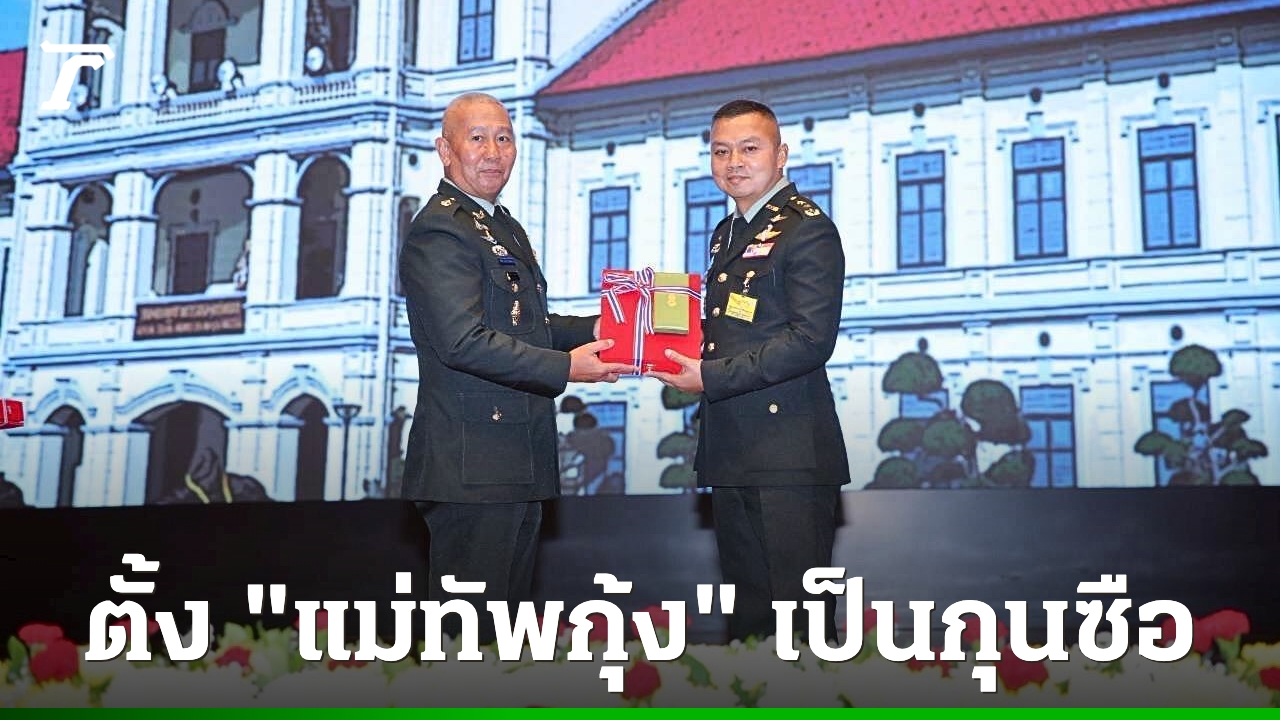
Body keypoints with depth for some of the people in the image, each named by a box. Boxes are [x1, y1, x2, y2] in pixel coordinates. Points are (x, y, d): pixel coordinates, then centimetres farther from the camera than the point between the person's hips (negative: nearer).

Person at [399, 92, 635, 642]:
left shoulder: (506, 229, 20)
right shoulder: (439, 231, -12)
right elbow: (463, 341, -22)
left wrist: (591, 329, 8)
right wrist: (566, 367, -21)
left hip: (519, 461, 10)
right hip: (472, 464, -10)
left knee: (508, 611, 17)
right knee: (469, 620, -3)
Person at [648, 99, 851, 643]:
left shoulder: (808, 229, -8)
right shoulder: (726, 234, 19)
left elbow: (812, 338, -18)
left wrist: (711, 376, -17)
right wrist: (683, 355, 5)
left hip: (789, 454, -8)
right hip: (732, 453, 9)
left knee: (800, 611, -4)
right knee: (747, 612, 15)